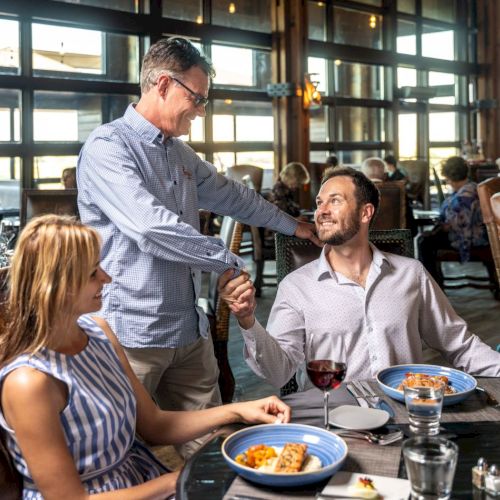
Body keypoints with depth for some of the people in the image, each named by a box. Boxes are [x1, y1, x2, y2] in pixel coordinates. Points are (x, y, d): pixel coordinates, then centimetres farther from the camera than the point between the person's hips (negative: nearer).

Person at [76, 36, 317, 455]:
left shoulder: (180, 154, 15)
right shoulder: (108, 147, -12)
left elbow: (232, 196, 29)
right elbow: (151, 227, -24)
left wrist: (293, 225, 35)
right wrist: (227, 259, -13)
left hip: (189, 331, 8)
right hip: (134, 333, -8)